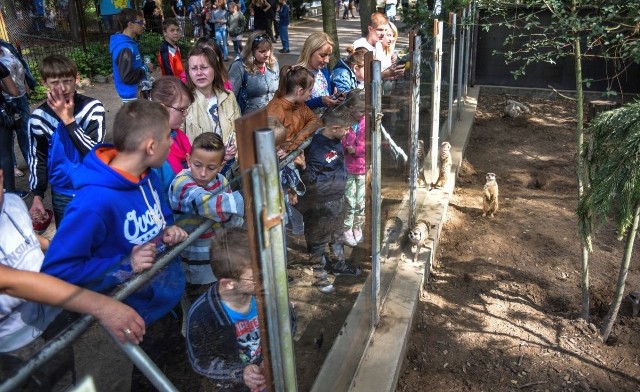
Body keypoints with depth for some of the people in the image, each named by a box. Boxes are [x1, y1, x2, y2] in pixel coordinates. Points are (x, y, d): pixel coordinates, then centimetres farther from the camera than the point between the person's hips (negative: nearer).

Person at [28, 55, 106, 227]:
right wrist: (37, 195, 5)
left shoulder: (93, 108, -13)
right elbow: (37, 159, 6)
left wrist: (68, 119, -24)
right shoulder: (39, 117, -6)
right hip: (62, 195, 2)